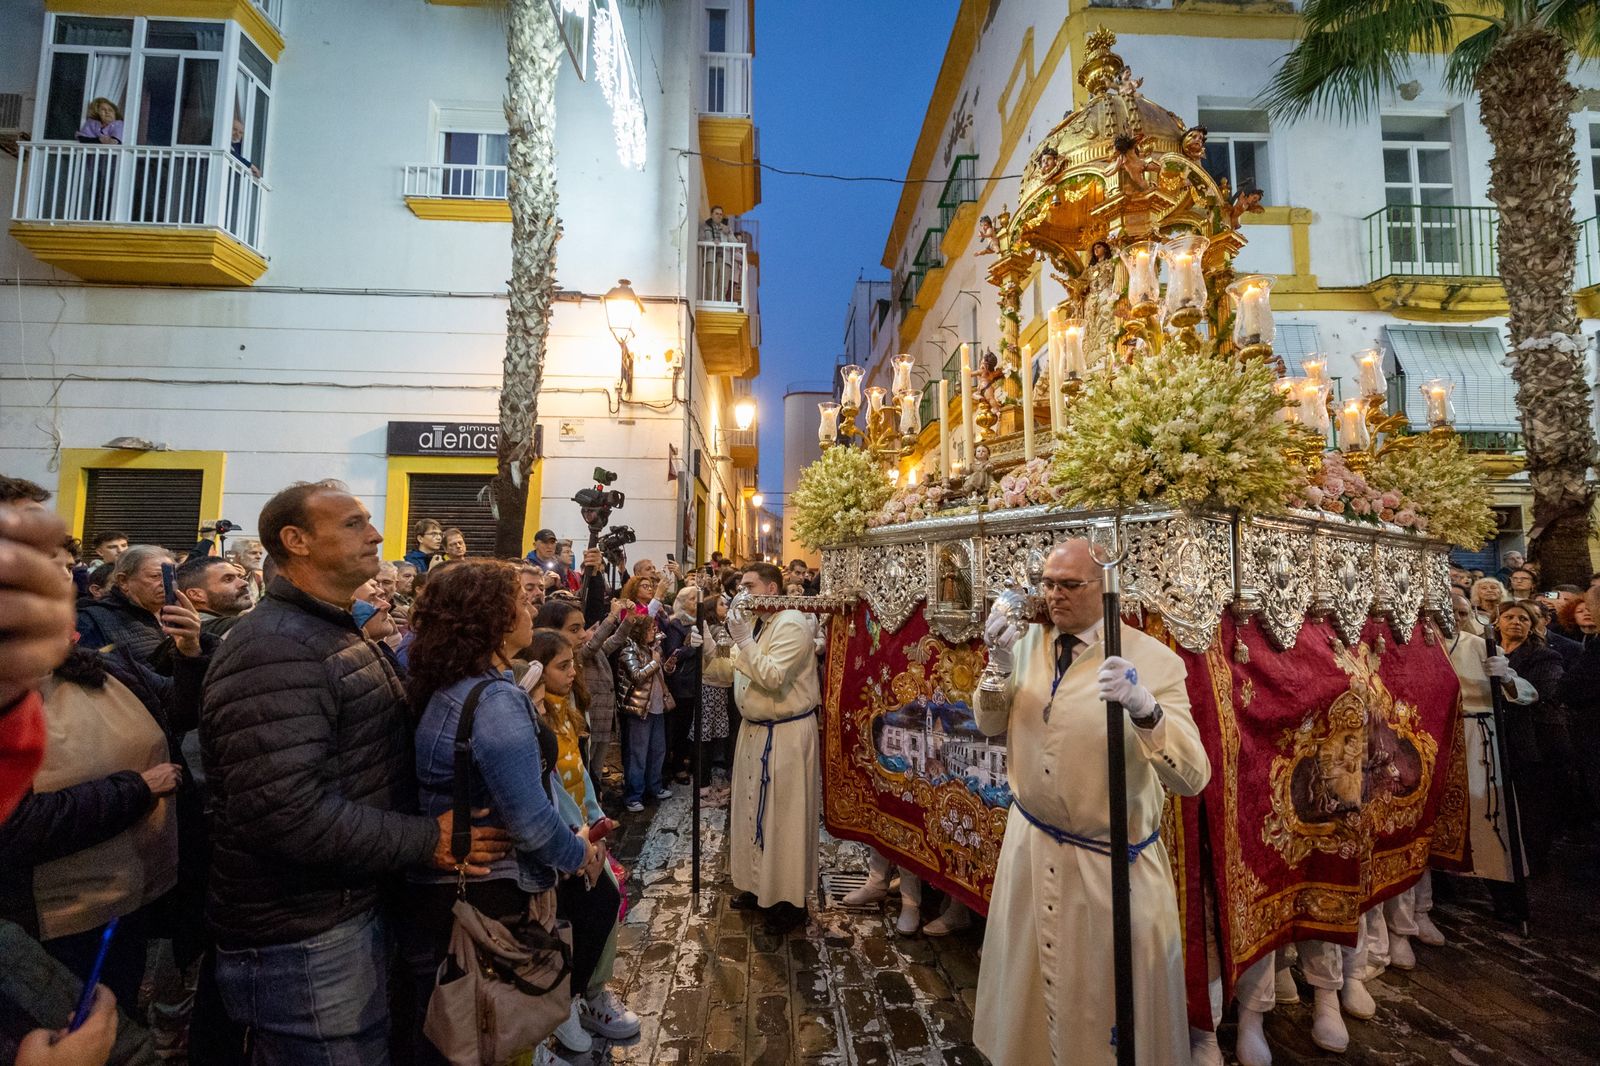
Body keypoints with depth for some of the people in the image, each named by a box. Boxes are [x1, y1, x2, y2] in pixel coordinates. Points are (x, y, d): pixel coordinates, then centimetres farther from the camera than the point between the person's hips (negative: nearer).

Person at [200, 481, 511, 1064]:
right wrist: (428, 840, -23)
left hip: (356, 906, 10)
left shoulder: (339, 635, 10)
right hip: (303, 937, -9)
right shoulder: (273, 648, -24)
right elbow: (289, 814, -31)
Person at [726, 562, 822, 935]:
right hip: (754, 730, 9)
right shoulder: (753, 622, 9)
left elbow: (773, 677, -29)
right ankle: (758, 885, 38)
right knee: (753, 809, 19)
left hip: (786, 735, -9)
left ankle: (789, 901, 21)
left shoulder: (791, 624, -19)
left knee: (783, 817, 3)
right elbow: (731, 673, 13)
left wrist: (744, 640, -25)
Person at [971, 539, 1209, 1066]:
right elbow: (991, 726, 2)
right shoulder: (1030, 641, -2)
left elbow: (1192, 778, -24)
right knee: (1030, 974, 24)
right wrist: (1000, 664, -15)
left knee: (1110, 993, 16)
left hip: (1110, 858, -4)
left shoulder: (1153, 659, -19)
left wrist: (1145, 710, -43)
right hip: (1030, 840, 5)